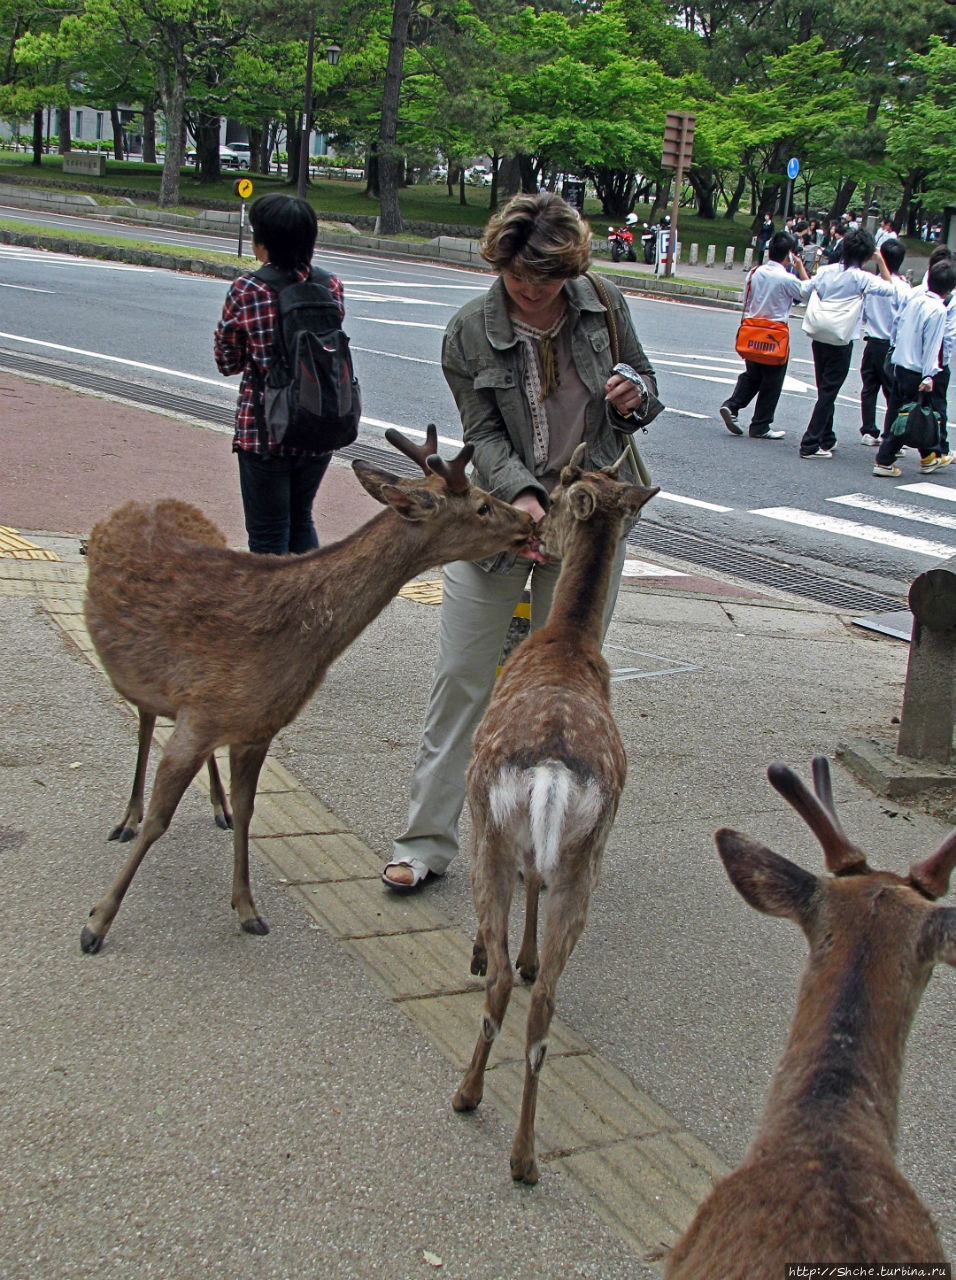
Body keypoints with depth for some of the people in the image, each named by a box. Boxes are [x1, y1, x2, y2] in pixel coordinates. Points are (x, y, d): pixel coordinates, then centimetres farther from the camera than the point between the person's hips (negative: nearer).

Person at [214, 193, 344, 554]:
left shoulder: (246, 291, -12)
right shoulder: (331, 287, -2)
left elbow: (227, 363, -2)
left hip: (264, 430, -4)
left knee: (268, 535, 7)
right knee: (301, 521, 23)